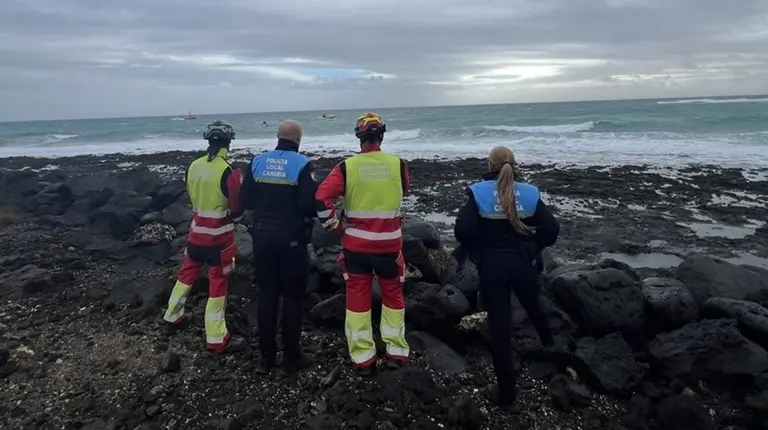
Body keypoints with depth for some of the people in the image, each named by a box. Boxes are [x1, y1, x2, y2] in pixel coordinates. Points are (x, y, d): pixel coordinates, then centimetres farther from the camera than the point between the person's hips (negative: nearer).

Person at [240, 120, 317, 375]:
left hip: (262, 236, 4)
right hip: (291, 239, -4)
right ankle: (291, 358, 15)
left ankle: (266, 357, 20)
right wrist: (305, 213, 5)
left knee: (267, 295, 13)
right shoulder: (302, 164, -10)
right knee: (292, 297, 7)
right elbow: (310, 205, -17)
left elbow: (245, 200, 3)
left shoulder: (258, 161, 4)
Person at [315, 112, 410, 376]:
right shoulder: (398, 164, -5)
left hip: (356, 245, 0)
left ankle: (363, 359, 18)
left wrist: (334, 224, -2)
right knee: (393, 296, 18)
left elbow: (321, 197, -15)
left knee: (358, 299, 11)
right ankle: (396, 352, 25)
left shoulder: (347, 167, -9)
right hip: (389, 244, 1)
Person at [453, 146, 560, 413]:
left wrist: (477, 254, -2)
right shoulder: (529, 193, 0)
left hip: (491, 266, -2)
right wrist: (532, 250, 8)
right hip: (523, 263, 3)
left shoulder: (479, 193, -7)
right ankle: (547, 342, 63)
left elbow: (462, 230, -19)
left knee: (500, 326, 5)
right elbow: (551, 229, -7)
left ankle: (507, 395, 14)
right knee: (533, 306, 31)